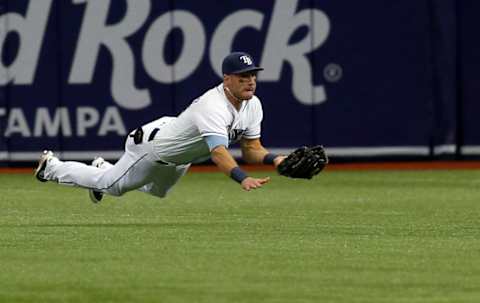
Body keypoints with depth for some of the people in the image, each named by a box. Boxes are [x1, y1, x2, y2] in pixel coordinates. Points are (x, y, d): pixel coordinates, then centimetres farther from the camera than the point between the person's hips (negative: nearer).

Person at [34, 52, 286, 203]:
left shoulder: (252, 105, -14)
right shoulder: (213, 107, -42)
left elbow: (251, 149, -9)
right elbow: (218, 152, -54)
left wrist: (274, 159, -30)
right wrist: (243, 178, -69)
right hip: (153, 146, -8)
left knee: (158, 190, 34)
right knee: (112, 186, 12)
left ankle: (104, 169, 55)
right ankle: (51, 167, 35)